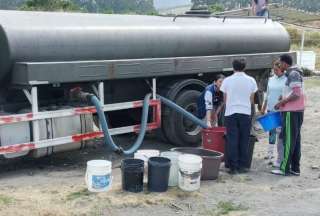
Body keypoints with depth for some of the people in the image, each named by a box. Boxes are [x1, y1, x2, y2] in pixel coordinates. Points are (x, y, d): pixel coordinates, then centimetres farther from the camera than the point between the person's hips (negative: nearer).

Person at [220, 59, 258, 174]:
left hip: (231, 113, -1)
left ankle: (233, 167, 3)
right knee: (244, 141, 8)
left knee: (232, 141, 3)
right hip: (246, 113, 1)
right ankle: (242, 166, 12)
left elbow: (225, 99, 7)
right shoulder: (251, 80, 2)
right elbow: (251, 99, 9)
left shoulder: (227, 80, -1)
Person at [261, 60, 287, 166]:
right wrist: (263, 108, 16)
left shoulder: (286, 80, -5)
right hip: (270, 110, 5)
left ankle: (280, 160, 1)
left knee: (280, 134, -4)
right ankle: (270, 154, 21)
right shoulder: (271, 79, 11)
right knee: (271, 133, 11)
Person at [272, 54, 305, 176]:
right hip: (297, 110, 10)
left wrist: (282, 102, -13)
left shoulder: (293, 74, -14)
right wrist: (284, 99, 12)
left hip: (291, 111, -10)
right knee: (295, 140, 10)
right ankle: (295, 168, 15)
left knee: (288, 140, -6)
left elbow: (297, 94, -21)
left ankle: (285, 168, -2)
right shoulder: (294, 73, 16)